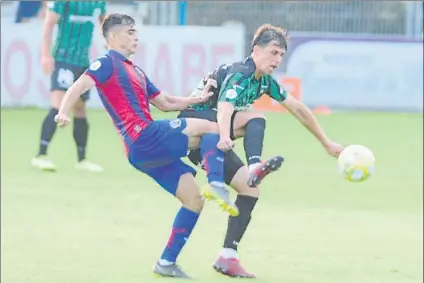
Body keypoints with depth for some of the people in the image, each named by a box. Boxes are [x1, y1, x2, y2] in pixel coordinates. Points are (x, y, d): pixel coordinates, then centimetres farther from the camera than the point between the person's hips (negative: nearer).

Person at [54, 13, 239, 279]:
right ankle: (217, 185, -33)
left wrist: (198, 99, 17)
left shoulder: (135, 71, 27)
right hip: (143, 138, -9)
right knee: (211, 128, -13)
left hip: (150, 149, 9)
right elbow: (79, 86, -16)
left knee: (194, 199, 7)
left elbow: (165, 103, 31)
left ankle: (167, 262, 9)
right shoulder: (108, 64, 0)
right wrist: (63, 112, -35)